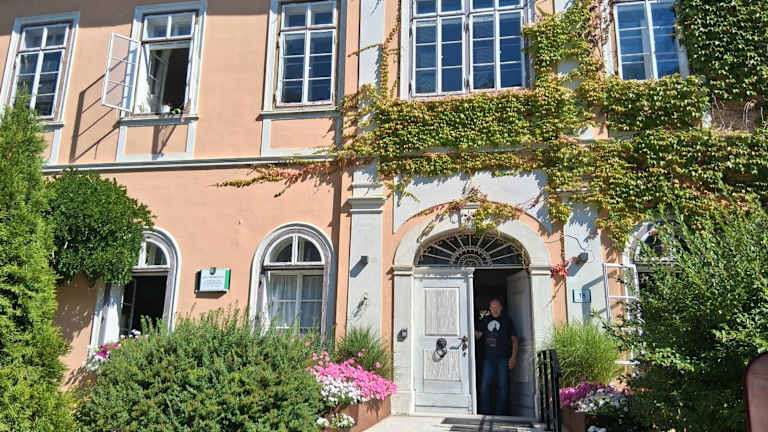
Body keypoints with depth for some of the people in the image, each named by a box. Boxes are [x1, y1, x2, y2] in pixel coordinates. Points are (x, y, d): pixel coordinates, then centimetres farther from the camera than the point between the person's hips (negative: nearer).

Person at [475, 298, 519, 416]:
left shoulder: (507, 321, 3)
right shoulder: (485, 321, 11)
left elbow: (514, 339, 1)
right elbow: (478, 336, 5)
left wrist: (513, 357, -7)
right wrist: (474, 332, -16)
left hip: (503, 358, -3)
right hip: (489, 358, 3)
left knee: (503, 387, 1)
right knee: (485, 386, 2)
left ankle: (500, 413, 10)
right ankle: (485, 413, 11)